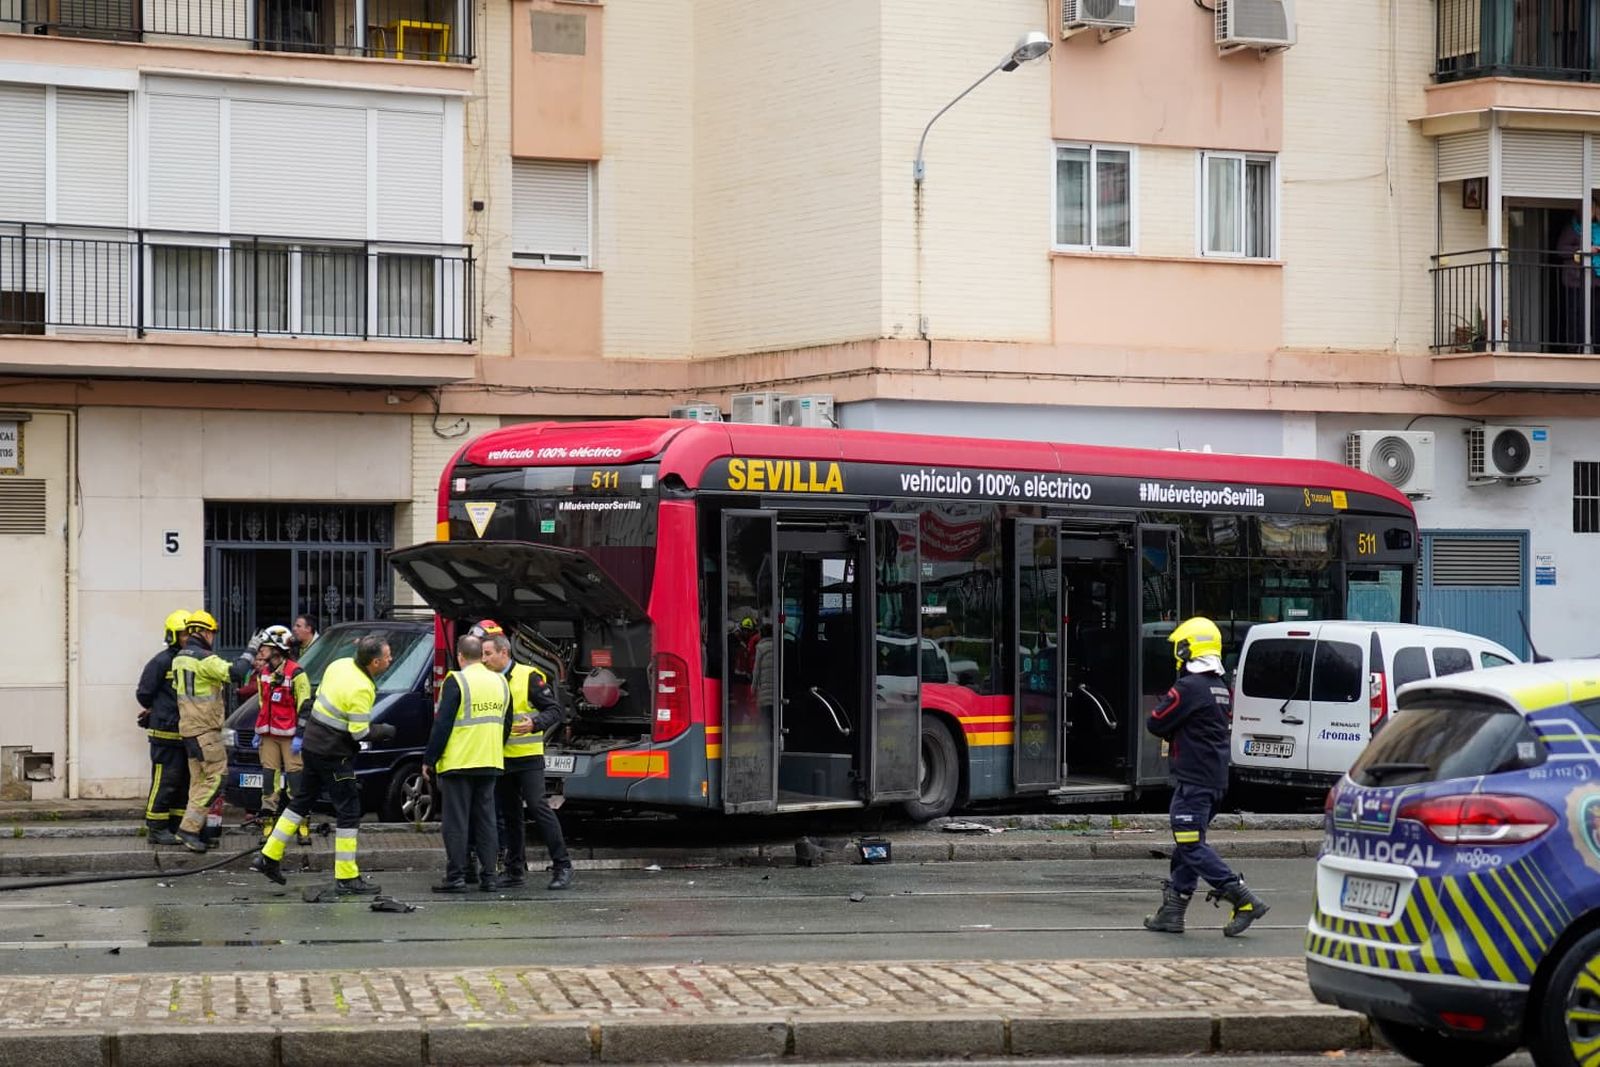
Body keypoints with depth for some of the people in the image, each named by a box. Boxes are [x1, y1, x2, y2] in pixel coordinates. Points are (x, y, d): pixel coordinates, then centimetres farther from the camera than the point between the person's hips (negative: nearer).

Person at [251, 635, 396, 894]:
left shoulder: (340, 665, 2)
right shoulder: (360, 689, -24)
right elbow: (360, 732, -21)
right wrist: (385, 731, -4)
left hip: (312, 744, 9)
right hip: (334, 754, -9)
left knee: (301, 802, 19)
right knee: (348, 812, 0)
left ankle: (269, 857, 22)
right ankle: (346, 878, 2)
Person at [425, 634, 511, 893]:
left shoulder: (456, 682, -11)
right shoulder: (500, 682, 9)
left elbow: (442, 724, -12)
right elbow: (506, 725, 17)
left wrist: (429, 760, -5)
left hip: (457, 762, -6)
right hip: (491, 764, 6)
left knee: (456, 822, -1)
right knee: (486, 820, 10)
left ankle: (456, 876, -2)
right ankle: (488, 876, 10)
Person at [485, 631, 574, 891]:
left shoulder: (530, 677, -8)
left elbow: (555, 711, -10)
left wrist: (534, 723, -27)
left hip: (528, 756, -6)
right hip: (501, 759, 6)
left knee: (539, 807, -13)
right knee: (510, 815, 10)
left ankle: (562, 867, -9)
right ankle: (516, 871, 17)